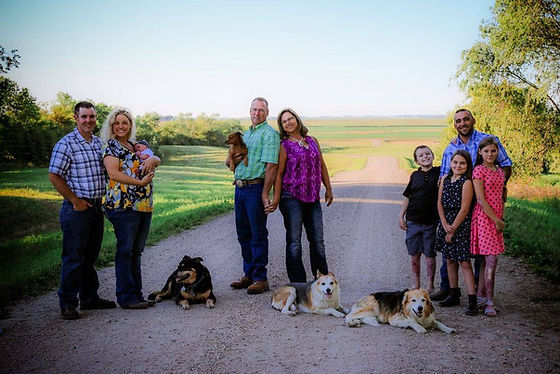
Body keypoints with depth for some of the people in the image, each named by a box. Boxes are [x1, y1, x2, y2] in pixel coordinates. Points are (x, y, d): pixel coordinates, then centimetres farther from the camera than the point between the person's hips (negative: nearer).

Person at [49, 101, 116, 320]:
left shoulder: (100, 143, 12)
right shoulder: (66, 144, -10)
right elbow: (54, 176, -12)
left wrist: (101, 199, 12)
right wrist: (75, 201, -12)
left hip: (97, 207, 7)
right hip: (76, 209, -7)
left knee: (91, 256, 15)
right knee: (74, 257, -2)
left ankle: (90, 298, 25)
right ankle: (67, 303, 9)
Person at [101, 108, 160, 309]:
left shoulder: (136, 145, 20)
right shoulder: (110, 147, -2)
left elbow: (156, 160, 13)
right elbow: (113, 174, -15)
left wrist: (152, 160, -11)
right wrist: (140, 182, -18)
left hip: (144, 205, 7)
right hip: (124, 206, -7)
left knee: (137, 251, 11)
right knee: (125, 251, -4)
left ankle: (136, 294, 18)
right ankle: (126, 297, 2)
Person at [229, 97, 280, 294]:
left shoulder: (270, 134, -7)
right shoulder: (246, 134, 20)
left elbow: (271, 166, -16)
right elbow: (233, 163, 27)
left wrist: (265, 194, -22)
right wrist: (234, 160, 2)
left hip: (256, 188, -8)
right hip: (239, 187, 8)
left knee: (258, 234, -3)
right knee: (243, 234, 12)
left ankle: (260, 278, 3)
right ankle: (248, 274, 22)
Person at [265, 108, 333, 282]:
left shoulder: (312, 141, 12)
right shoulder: (284, 145, -2)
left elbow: (322, 166, 17)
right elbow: (279, 173, -6)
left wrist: (328, 188, 14)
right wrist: (276, 198, -11)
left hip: (313, 198, 5)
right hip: (292, 197, -5)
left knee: (317, 240, 10)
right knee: (294, 241, 0)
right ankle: (298, 282, 8)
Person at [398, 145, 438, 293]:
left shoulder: (439, 172, 0)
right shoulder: (415, 175, 5)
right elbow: (407, 197, 10)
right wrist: (401, 216, 7)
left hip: (431, 221, -2)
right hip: (413, 221, 2)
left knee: (430, 254, 3)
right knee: (414, 254, 8)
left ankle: (430, 286, 15)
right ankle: (416, 285, 21)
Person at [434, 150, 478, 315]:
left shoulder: (467, 183, -13)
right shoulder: (445, 179, 7)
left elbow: (464, 209, -14)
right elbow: (440, 203, 5)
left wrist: (452, 229, -11)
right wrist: (445, 225, -6)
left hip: (461, 226, -7)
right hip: (446, 224, 7)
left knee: (464, 263, -7)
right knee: (450, 260, 14)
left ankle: (472, 301, -4)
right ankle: (454, 296, 26)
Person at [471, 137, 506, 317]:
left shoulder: (500, 171, 15)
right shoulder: (479, 170, -8)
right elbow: (481, 199, -13)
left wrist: (502, 218, 10)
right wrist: (496, 220, -12)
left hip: (496, 218, 7)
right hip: (484, 217, -7)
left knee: (486, 260, 10)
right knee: (491, 260, -10)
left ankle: (481, 295, 19)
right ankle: (490, 303, -5)